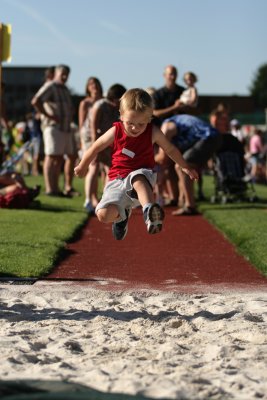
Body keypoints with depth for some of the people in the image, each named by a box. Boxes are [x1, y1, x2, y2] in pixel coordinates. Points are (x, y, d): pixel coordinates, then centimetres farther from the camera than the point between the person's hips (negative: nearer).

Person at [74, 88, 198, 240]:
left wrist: (185, 167, 27)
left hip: (143, 175, -1)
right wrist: (82, 166, 26)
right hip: (117, 181, 2)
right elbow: (96, 148, 13)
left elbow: (170, 149, 17)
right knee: (104, 215, -20)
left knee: (138, 179, -42)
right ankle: (122, 214, 16)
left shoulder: (153, 132, -1)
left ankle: (149, 212, -65)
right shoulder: (115, 132, -4)